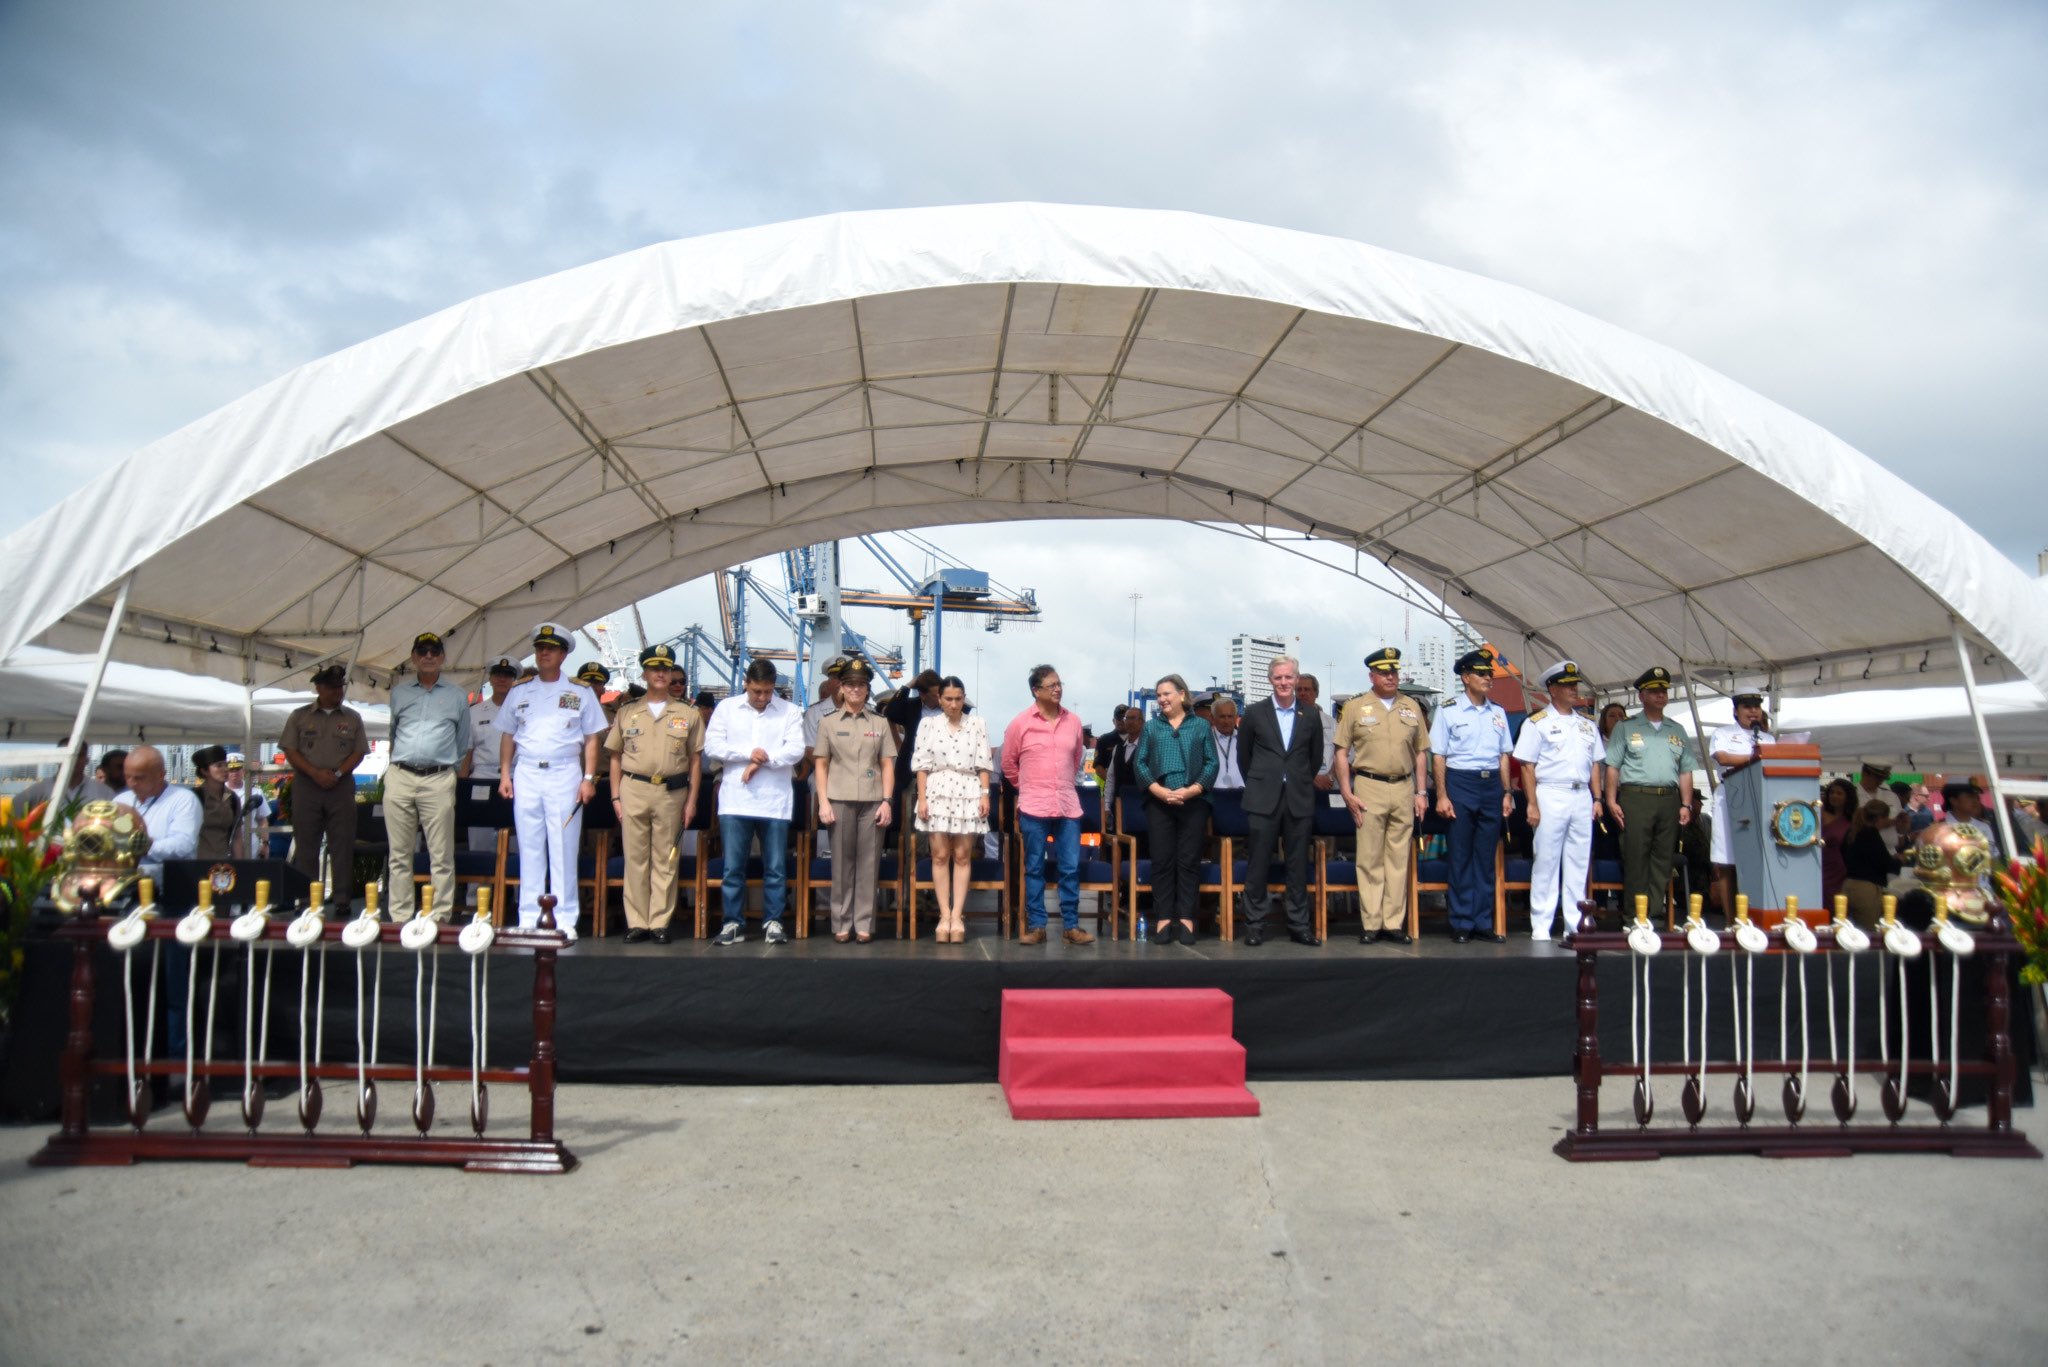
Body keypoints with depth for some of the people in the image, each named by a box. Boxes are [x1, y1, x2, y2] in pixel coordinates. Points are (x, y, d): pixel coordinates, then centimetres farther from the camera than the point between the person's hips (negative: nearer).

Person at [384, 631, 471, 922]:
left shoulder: (457, 697, 12)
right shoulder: (399, 693, 16)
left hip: (439, 781, -2)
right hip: (400, 778, 2)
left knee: (442, 856, -4)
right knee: (399, 854, 3)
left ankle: (441, 918, -2)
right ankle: (400, 918, 7)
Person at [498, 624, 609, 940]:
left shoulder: (580, 693, 5)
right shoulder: (519, 691, 12)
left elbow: (592, 738, 4)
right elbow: (507, 735, 15)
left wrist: (589, 778, -4)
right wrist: (505, 774, 5)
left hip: (565, 774, -2)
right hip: (526, 773, 2)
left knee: (564, 849, -2)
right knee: (529, 848, 5)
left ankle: (565, 920, 2)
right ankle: (529, 918, 10)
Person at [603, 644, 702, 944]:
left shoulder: (688, 714, 9)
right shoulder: (627, 713, 11)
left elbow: (695, 760, 8)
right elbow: (615, 757, 11)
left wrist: (692, 800, 2)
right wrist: (616, 797, 3)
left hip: (672, 792, -1)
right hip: (634, 789, 1)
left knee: (666, 860, 1)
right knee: (635, 858, 2)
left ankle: (660, 922, 7)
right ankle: (637, 922, 7)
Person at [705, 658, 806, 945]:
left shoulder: (790, 712, 4)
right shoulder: (726, 708, 7)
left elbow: (795, 750, -6)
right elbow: (712, 746, -1)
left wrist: (761, 762, -14)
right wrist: (749, 753, -12)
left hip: (775, 802, 0)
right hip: (735, 801, 1)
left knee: (776, 867, 4)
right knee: (733, 867, 3)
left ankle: (773, 921, 14)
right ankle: (733, 922, 13)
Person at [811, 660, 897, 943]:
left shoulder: (879, 723, 11)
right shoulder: (828, 723, 9)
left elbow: (887, 765, 8)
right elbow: (821, 765, 7)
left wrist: (887, 801, -1)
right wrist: (823, 802, -2)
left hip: (872, 801, 1)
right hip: (839, 800, 0)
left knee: (869, 863, 0)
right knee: (842, 862, 1)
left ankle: (864, 924, 6)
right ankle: (842, 923, 8)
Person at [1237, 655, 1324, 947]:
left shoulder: (1311, 715, 6)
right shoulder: (1254, 713, 3)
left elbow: (1316, 758, 16)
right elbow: (1243, 755, 12)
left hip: (1299, 799, 1)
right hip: (1263, 800, -1)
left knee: (1298, 865, 5)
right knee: (1258, 864, 0)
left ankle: (1299, 925, 12)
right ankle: (1254, 925, 7)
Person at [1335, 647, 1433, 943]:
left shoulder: (1412, 707, 11)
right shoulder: (1355, 707, 2)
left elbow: (1420, 752, 14)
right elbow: (1342, 752, 1)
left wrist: (1421, 792, 7)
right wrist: (1347, 793, -6)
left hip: (1404, 788, 3)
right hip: (1369, 788, -3)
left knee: (1399, 858, 5)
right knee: (1370, 859, 0)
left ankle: (1394, 922, 12)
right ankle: (1370, 924, 5)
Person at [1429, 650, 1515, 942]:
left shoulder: (1498, 712, 13)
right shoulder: (1448, 711, -1)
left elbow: (1504, 755, 15)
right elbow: (1438, 756, -3)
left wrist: (1507, 793, 9)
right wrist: (1442, 796, -9)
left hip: (1492, 784, 4)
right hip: (1460, 783, -4)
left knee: (1486, 857, 7)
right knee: (1461, 857, 0)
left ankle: (1483, 921, 14)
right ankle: (1461, 922, 7)